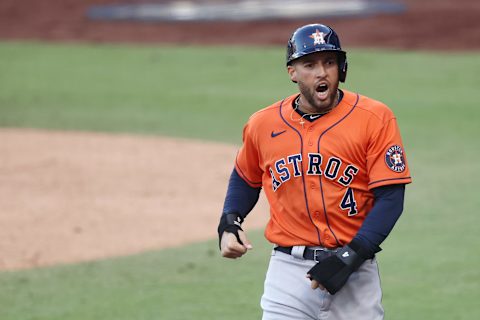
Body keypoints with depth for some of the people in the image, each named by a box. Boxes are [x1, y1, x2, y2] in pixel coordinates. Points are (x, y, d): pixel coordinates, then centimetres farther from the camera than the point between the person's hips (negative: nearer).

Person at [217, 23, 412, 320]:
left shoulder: (374, 119, -6)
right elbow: (246, 178, 23)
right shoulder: (264, 124, 4)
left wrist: (351, 256, -19)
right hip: (288, 270, 2)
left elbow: (390, 197, -10)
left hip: (354, 272, -2)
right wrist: (229, 223, 5)